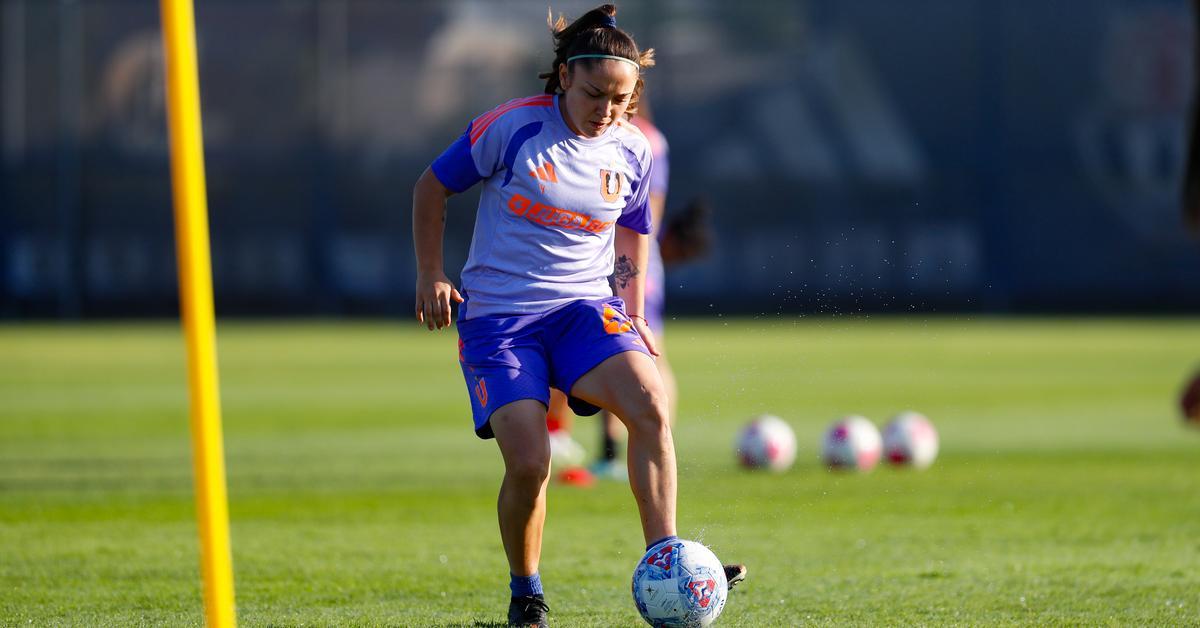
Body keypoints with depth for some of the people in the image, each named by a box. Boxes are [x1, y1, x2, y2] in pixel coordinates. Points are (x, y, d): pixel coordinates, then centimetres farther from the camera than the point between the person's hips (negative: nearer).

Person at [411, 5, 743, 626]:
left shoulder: (631, 151, 4)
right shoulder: (512, 127, -9)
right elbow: (432, 186, 3)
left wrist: (634, 314, 17)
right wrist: (430, 276, 1)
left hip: (585, 304, 3)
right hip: (498, 313, -3)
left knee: (650, 405, -26)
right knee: (528, 463, -17)